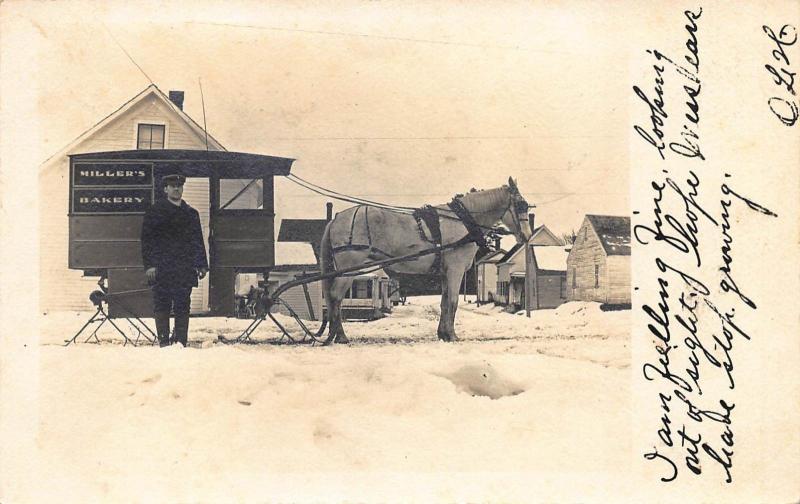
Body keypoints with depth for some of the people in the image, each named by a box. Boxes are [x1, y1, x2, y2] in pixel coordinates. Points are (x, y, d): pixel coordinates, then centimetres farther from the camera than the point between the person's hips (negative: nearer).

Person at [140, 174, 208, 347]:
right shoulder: (154, 211, 5)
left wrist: (202, 265, 8)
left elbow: (198, 241, 16)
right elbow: (147, 239, 0)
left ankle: (181, 342, 4)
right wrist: (149, 264, -9)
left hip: (185, 269, 2)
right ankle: (164, 341, 5)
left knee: (183, 306, 0)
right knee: (162, 306, -1)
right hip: (161, 268, -2)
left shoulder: (191, 213, 15)